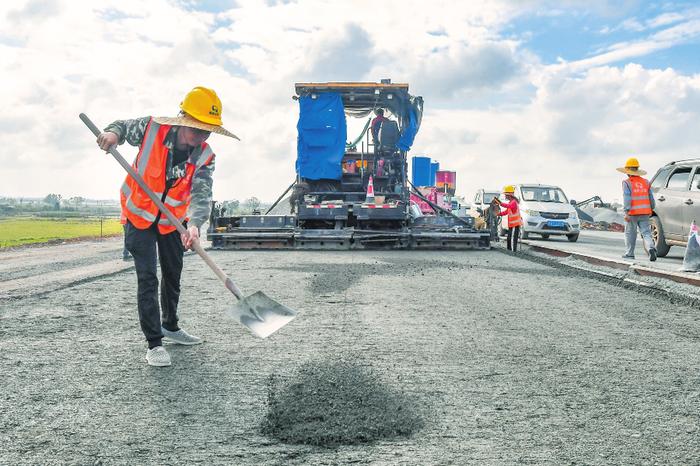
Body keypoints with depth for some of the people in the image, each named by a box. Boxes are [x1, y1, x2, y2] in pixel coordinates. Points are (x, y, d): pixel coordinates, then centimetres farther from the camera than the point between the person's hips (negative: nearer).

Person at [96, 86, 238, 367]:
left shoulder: (204, 157, -18)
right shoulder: (152, 128, -22)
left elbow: (201, 195, -29)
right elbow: (125, 126, -2)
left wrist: (194, 224, -48)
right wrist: (113, 133, -27)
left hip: (173, 219, 4)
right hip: (140, 215, -3)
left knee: (173, 275, 17)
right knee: (147, 278, -10)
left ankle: (170, 326, 38)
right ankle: (154, 342, -3)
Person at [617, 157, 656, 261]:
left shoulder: (627, 183, -6)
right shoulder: (645, 182, 9)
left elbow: (627, 197, -14)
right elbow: (651, 197, 13)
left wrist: (626, 212, -17)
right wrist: (651, 209, 25)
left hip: (632, 213, -4)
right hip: (644, 213, 4)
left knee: (630, 233, 9)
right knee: (646, 232, 2)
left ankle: (629, 253, 17)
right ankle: (651, 248, -21)